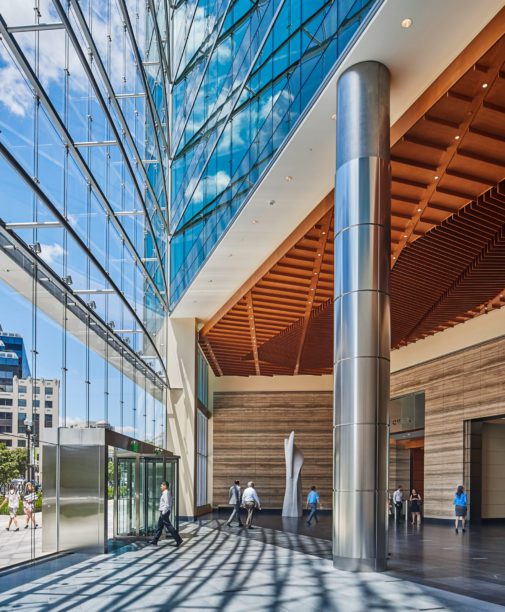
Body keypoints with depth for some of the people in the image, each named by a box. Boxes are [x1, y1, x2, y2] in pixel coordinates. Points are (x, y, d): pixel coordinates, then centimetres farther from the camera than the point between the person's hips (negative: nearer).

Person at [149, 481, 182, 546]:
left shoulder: (166, 493, -16)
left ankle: (178, 539, -7)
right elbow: (167, 504, 20)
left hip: (164, 512, -11)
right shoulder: (167, 493, 15)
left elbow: (167, 504, -23)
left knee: (169, 526, -8)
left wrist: (163, 513, -21)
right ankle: (154, 541, 17)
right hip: (163, 512, 11)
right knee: (159, 526, 12)